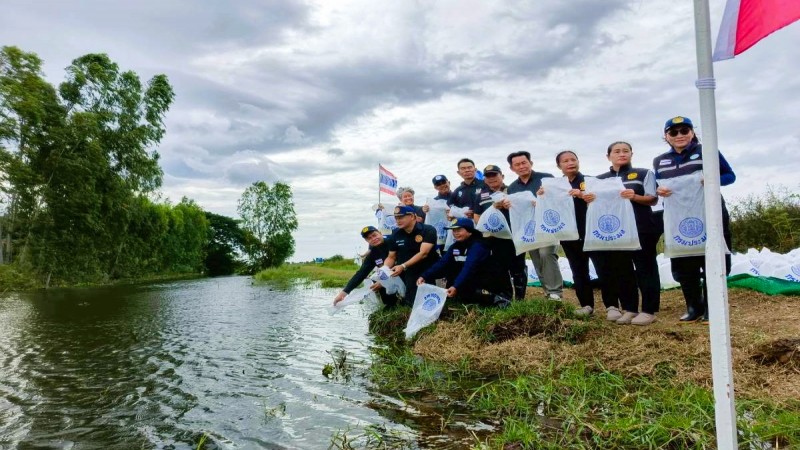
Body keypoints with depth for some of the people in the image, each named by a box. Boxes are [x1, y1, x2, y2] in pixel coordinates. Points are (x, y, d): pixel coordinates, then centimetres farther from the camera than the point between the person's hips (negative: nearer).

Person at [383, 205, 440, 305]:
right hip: (407, 274, 3)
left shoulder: (428, 230, -12)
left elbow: (423, 253, -23)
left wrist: (403, 266, -32)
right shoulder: (396, 234, 3)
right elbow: (391, 257, 9)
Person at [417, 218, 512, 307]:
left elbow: (469, 268, -34)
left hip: (491, 282, -8)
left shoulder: (478, 245, -20)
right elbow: (442, 263, -6)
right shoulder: (455, 246, 4)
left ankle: (494, 298, -21)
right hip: (474, 280, 8)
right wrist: (425, 276, -21)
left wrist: (456, 287, -47)